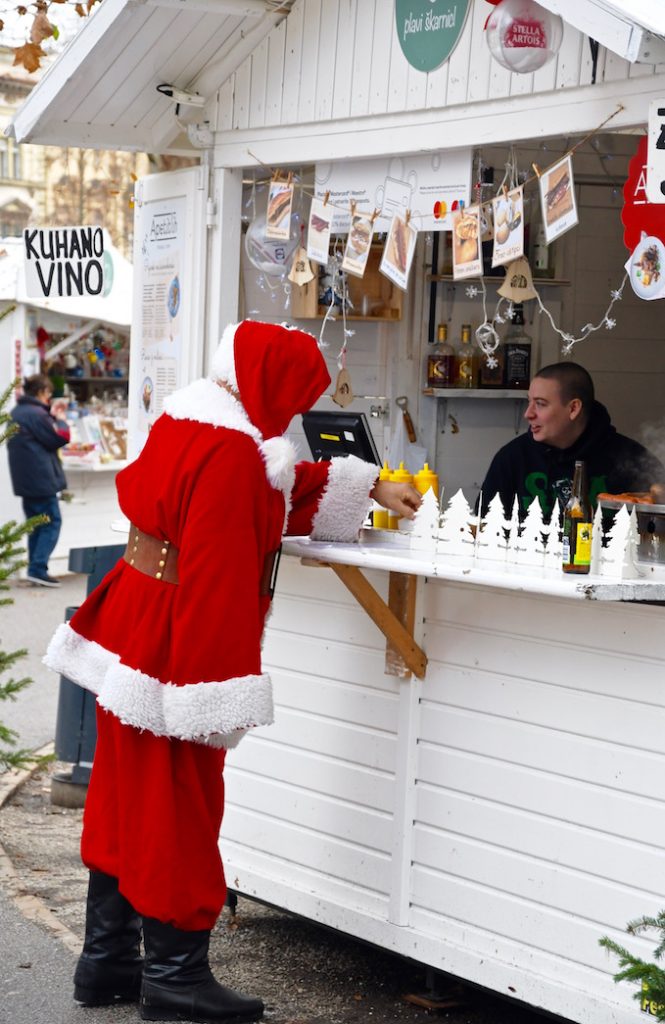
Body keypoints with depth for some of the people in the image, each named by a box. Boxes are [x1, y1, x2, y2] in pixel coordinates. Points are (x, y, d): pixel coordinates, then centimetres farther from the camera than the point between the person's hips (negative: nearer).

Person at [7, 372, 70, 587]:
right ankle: (38, 568, -12)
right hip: (41, 479, -9)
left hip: (24, 480, 9)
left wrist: (50, 415, 11)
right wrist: (60, 419, 2)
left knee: (35, 524, 15)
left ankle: (35, 570, 15)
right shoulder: (37, 414, -18)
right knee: (52, 522, -4)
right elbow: (60, 437, -15)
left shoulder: (16, 413, 12)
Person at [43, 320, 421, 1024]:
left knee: (128, 798, 15)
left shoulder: (192, 418, 9)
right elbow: (218, 577, -25)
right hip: (179, 649, -10)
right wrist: (216, 687, -22)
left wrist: (368, 487, 29)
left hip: (130, 627, 10)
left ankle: (106, 963, 24)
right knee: (176, 807, 1)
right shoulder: (233, 451, -21)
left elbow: (281, 490, 25)